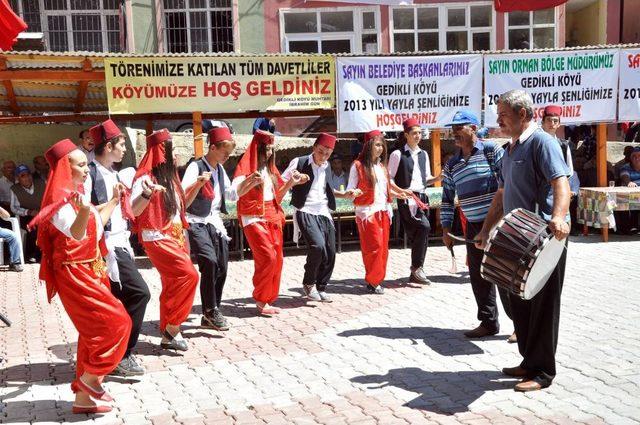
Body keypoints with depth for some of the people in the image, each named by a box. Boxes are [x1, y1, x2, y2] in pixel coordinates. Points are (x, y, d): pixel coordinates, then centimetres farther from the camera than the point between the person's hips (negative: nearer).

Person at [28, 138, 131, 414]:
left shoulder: (74, 195, 14)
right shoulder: (60, 200, -17)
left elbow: (97, 223, 24)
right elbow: (75, 235, -31)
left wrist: (114, 200, 28)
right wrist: (83, 212, -49)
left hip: (89, 272, 10)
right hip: (75, 274, -10)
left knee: (95, 330, 14)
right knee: (116, 322, -10)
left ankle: (85, 391, 22)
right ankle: (90, 378, 4)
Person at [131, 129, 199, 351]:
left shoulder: (169, 176, 13)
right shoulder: (145, 178, -13)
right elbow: (133, 211, -25)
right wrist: (147, 194, -40)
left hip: (175, 237, 9)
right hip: (157, 239, -9)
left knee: (173, 285, 8)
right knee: (189, 275, -18)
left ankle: (168, 334, 16)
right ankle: (172, 327, -6)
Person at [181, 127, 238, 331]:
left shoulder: (220, 169, 11)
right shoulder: (196, 167, -11)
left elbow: (231, 195, 21)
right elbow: (183, 199, -20)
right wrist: (199, 183, -35)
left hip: (215, 223, 8)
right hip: (197, 223, -7)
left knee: (221, 268, 5)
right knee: (209, 262, -26)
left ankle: (210, 315, 19)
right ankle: (211, 309, -9)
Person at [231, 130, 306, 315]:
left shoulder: (270, 168, 14)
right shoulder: (246, 166, -7)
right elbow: (234, 192, -19)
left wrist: (291, 183, 7)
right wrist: (250, 182, -35)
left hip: (273, 218, 7)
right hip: (254, 218, -7)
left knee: (277, 260, 4)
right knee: (268, 257, -17)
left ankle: (268, 299, 14)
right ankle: (260, 300, -3)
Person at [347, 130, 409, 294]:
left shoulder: (382, 165, 15)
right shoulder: (358, 165, -5)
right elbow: (350, 190, -6)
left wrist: (398, 193, 9)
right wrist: (353, 193, -28)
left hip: (383, 211, 7)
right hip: (368, 211, -7)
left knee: (383, 247, 7)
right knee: (374, 246, -8)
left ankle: (377, 279, 16)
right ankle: (372, 281, 3)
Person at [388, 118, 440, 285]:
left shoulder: (423, 154, 16)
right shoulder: (398, 154, -3)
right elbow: (389, 178, -3)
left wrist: (439, 178, 1)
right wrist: (400, 191, -17)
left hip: (422, 197, 6)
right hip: (406, 198, -6)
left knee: (417, 235, 6)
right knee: (424, 227, -22)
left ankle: (415, 274, 15)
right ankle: (417, 267, -11)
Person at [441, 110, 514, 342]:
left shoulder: (491, 150, -5)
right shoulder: (452, 164, 12)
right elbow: (447, 198, 15)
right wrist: (446, 229, 10)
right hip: (472, 226, 6)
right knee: (478, 275, 9)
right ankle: (488, 322, 21)